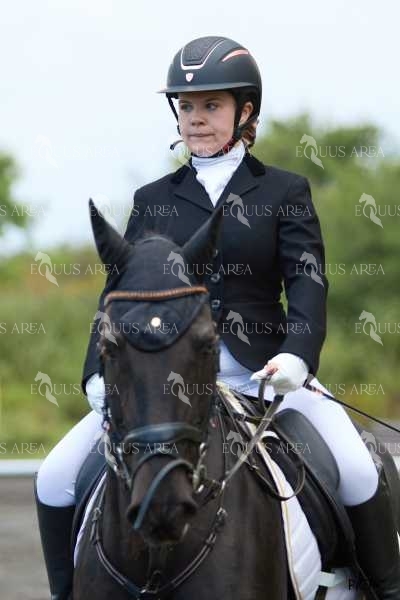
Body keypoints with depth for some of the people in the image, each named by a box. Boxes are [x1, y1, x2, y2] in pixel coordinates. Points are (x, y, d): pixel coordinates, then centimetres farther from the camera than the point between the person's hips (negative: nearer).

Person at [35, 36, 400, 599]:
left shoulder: (285, 191, 6)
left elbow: (308, 284, -5)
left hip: (263, 373, -2)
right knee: (57, 478, -9)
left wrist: (296, 356, -24)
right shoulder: (154, 200, 12)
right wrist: (99, 374, -9)